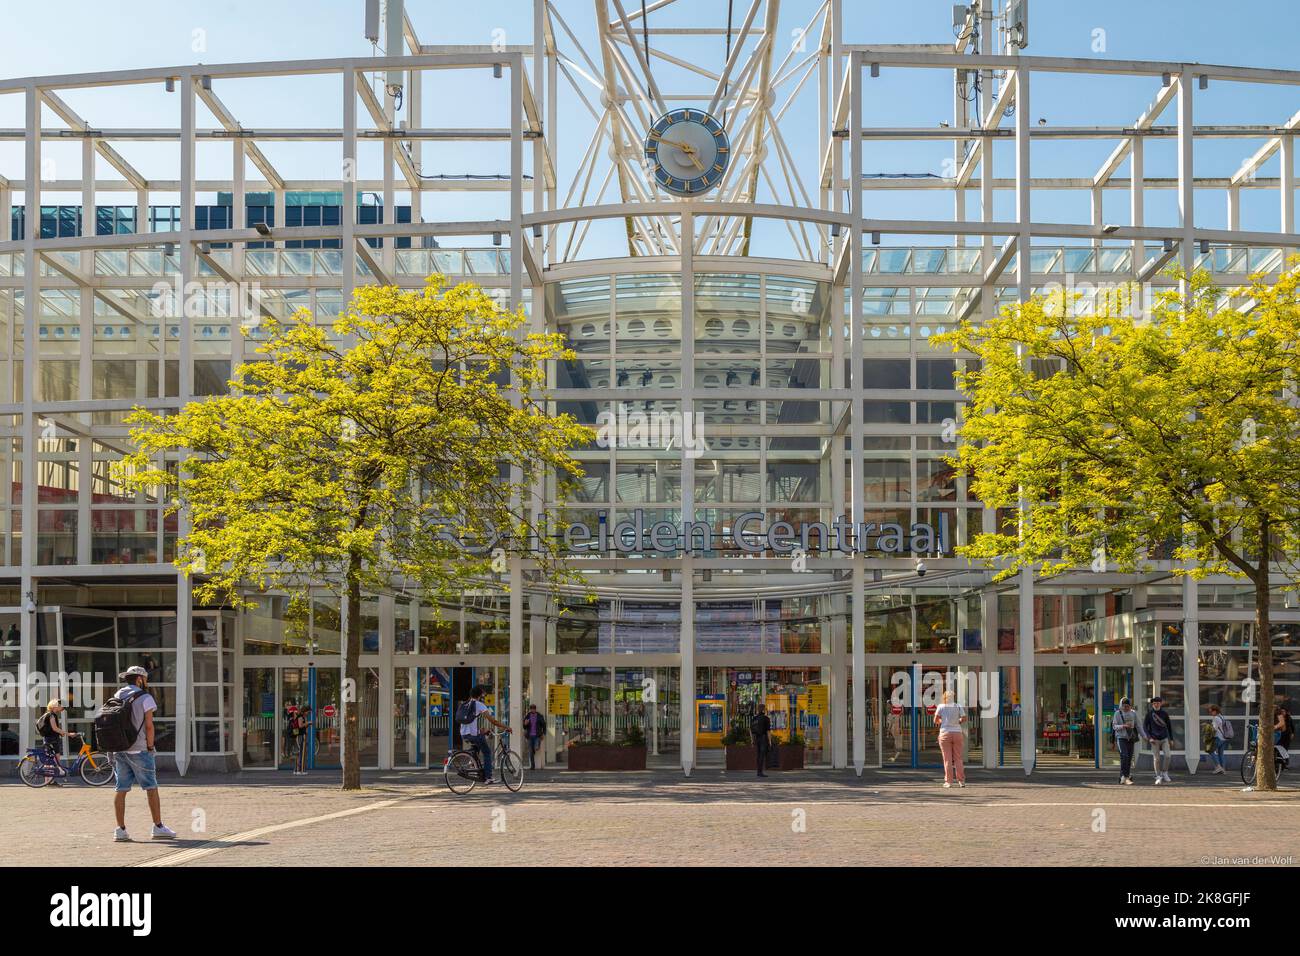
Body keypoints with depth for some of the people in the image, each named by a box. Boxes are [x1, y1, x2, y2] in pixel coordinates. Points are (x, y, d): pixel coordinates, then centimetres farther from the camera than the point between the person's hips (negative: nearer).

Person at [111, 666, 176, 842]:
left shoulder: (115, 698, 11)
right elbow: (149, 726, -12)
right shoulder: (145, 698, -6)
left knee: (121, 790, 5)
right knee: (151, 788, 1)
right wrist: (150, 747, -3)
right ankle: (158, 827, 2)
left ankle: (121, 830, 4)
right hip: (139, 751, -5)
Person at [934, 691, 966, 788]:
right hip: (957, 733, 2)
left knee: (947, 759, 0)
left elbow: (936, 721, -3)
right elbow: (964, 719, -4)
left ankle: (948, 781, -2)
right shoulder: (958, 706, 5)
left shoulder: (941, 707, -1)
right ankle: (961, 781, 6)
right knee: (958, 758, 8)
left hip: (945, 733, -2)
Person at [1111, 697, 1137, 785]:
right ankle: (1125, 777, -21)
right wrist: (1124, 726, -22)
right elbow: (1114, 726, -6)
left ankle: (1122, 778, 17)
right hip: (1121, 738, -4)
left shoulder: (1133, 713, 6)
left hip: (1130, 738, 4)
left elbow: (1138, 725, 9)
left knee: (1129, 758, 6)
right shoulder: (1118, 713, -4)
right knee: (1124, 756, -19)